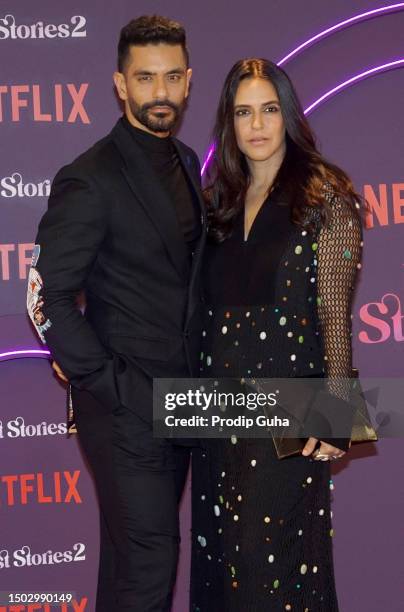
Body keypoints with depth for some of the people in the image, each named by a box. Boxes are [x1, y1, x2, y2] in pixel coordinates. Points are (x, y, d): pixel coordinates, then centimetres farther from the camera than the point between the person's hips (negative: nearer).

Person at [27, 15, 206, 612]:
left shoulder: (186, 163, 9)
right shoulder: (90, 180, -16)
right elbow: (49, 299, -17)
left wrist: (197, 374, 9)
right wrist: (109, 383, -17)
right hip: (127, 406, -7)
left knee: (135, 553, 18)